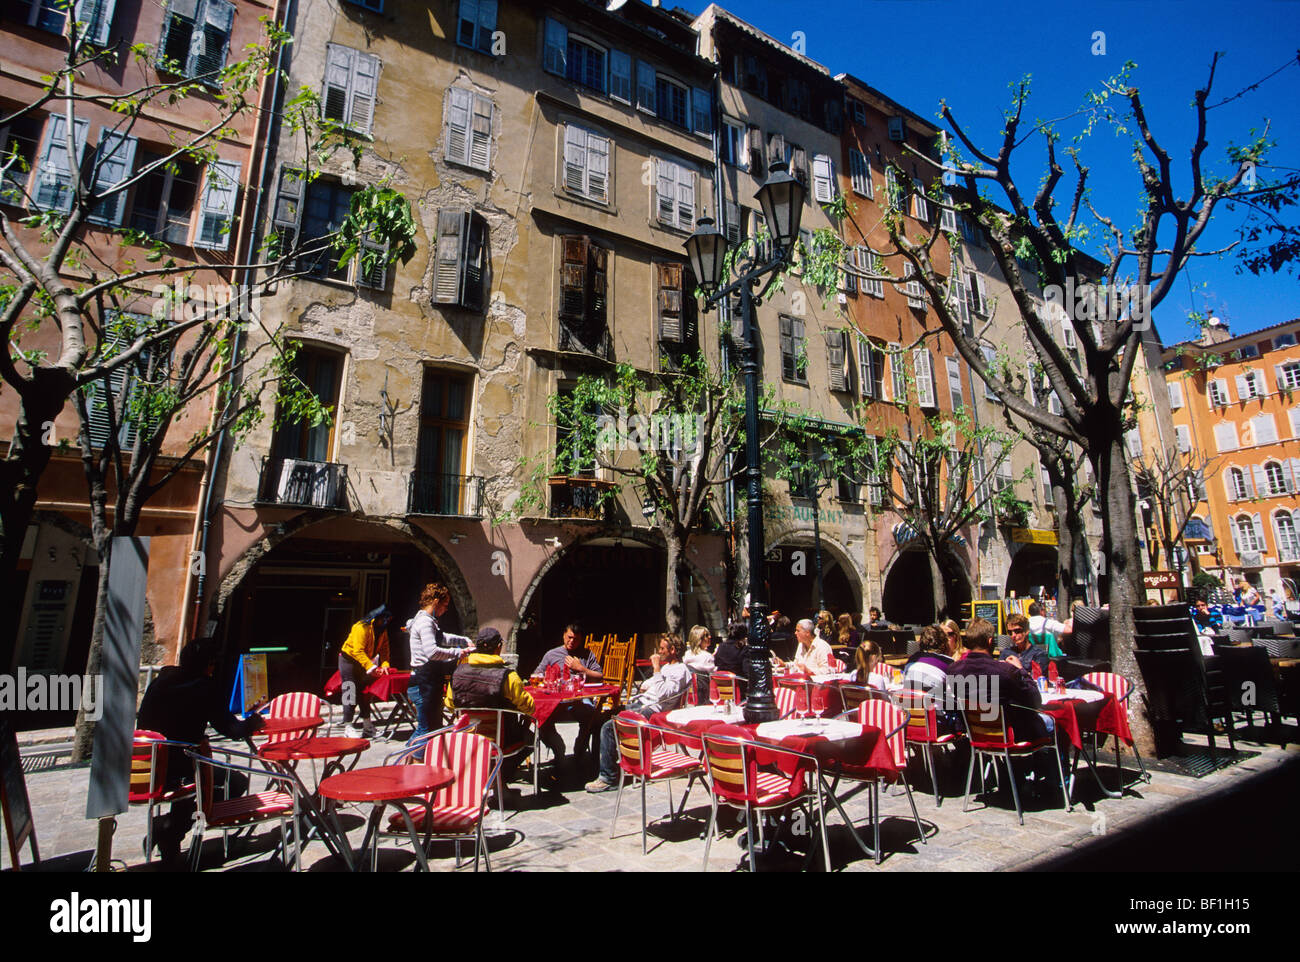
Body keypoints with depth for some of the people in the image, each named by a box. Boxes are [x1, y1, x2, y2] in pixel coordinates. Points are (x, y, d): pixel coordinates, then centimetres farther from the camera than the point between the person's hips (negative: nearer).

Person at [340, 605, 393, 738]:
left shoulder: (382, 630, -1)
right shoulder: (362, 627, -26)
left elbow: (384, 649, -2)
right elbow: (358, 651, -31)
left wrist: (385, 665, -19)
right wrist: (371, 667, -38)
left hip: (362, 662, 7)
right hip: (348, 659, -7)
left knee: (363, 691, 9)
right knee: (350, 692, -9)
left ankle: (367, 724, 14)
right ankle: (348, 727, -4)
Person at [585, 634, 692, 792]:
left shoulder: (681, 671, -9)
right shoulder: (666, 666, 21)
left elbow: (663, 694, -23)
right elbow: (647, 684, 32)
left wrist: (656, 668, -19)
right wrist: (645, 687, 9)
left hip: (651, 710, -10)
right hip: (639, 703, 11)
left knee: (608, 727, -22)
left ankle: (608, 778, -14)